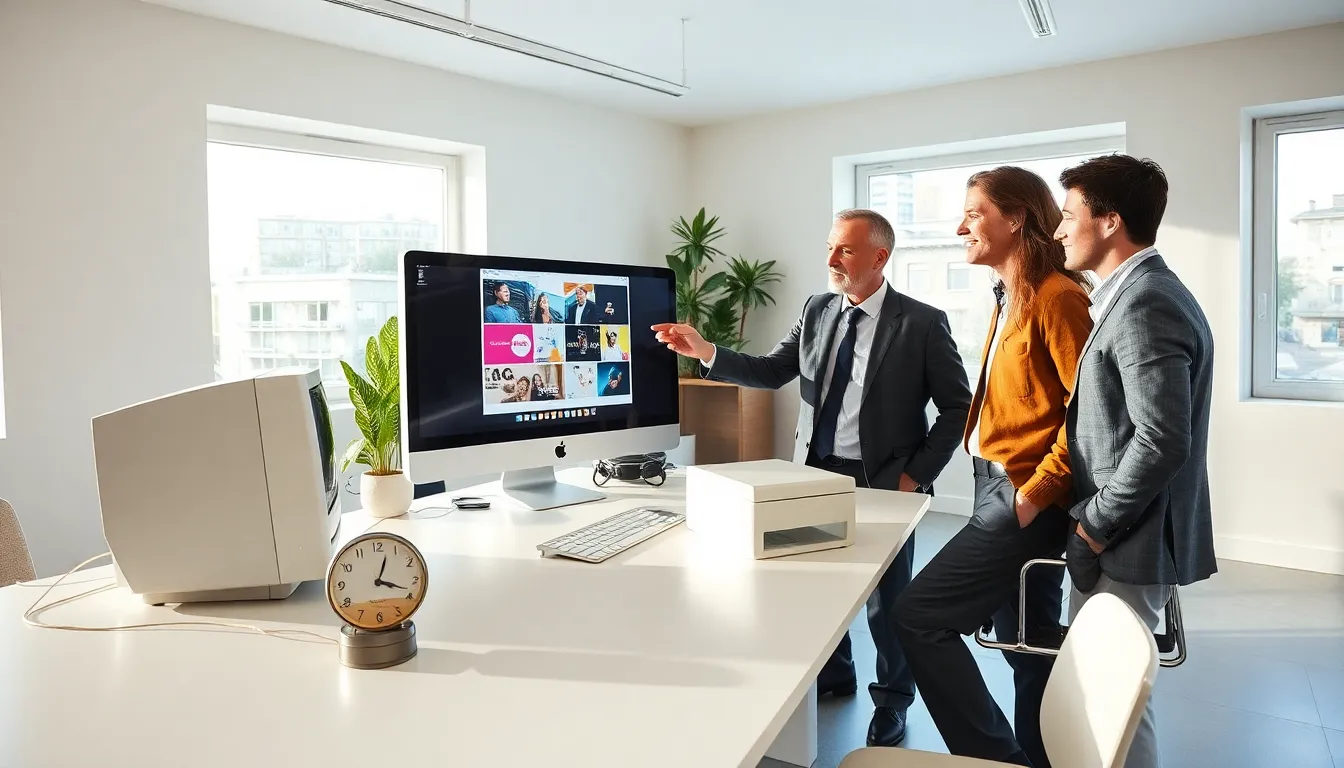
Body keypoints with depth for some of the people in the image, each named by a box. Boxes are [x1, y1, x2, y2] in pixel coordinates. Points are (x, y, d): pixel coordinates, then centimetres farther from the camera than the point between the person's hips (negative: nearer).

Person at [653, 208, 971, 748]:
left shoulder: (922, 323, -11)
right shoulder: (817, 311, 4)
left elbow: (958, 407, -6)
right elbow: (770, 372, 3)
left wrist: (916, 474, -10)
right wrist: (707, 353, -11)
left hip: (883, 482, -4)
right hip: (817, 473, 5)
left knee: (887, 602, 11)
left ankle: (892, 700, 35)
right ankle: (834, 674, 44)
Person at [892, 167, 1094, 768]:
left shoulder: (1056, 298, -15)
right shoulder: (1011, 299, 15)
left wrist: (1036, 493, -19)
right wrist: (1028, 493, 12)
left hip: (1022, 500, -9)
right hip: (1002, 489, 9)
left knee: (918, 615, -7)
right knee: (1030, 646, 16)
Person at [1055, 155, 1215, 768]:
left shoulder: (1144, 305, -19)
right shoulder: (1139, 294, 13)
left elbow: (1161, 442, -25)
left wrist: (1095, 525, -15)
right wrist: (1093, 520, 16)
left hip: (1126, 544, -10)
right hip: (1120, 534, 10)